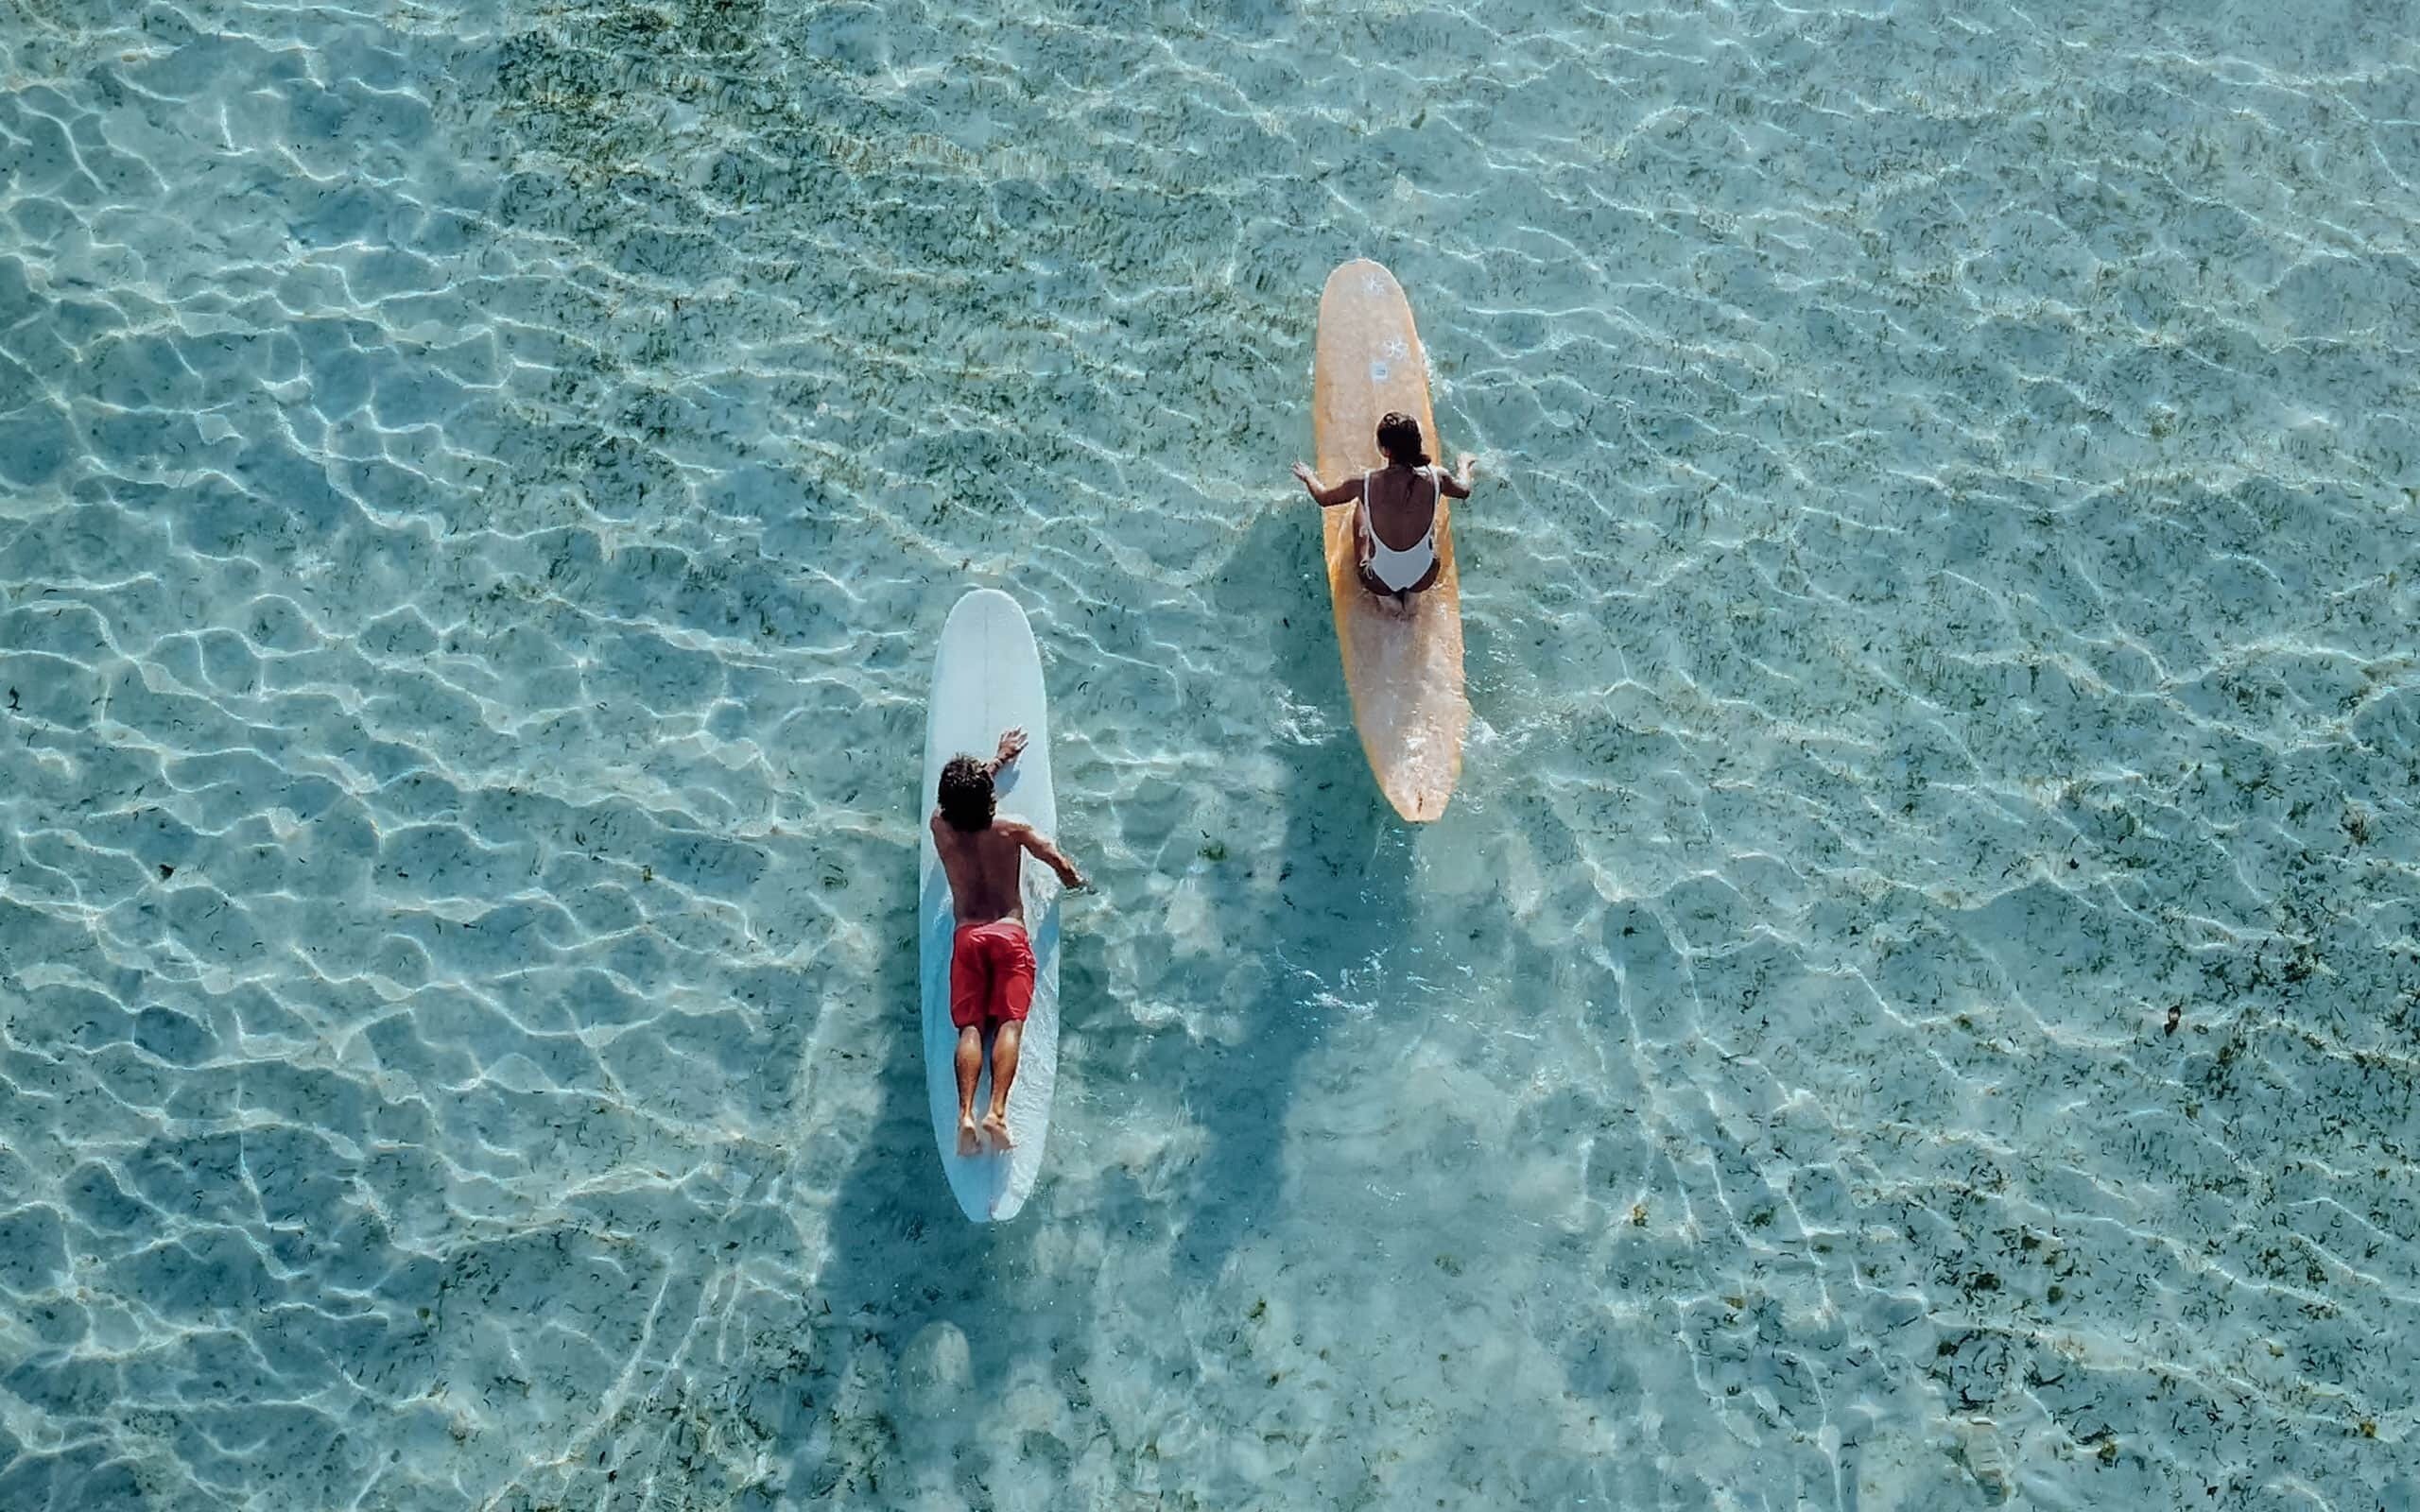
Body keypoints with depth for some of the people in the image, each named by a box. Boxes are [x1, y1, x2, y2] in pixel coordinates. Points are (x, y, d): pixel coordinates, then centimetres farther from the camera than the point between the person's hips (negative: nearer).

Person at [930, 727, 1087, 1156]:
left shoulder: (942, 828, 8)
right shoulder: (1013, 832, 2)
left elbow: (960, 793, 31)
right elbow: (1064, 867, 12)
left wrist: (999, 759, 45)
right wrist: (1075, 879, 37)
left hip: (967, 938, 2)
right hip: (1009, 934, -2)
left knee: (970, 1028, -6)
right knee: (1009, 1024, -12)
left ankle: (965, 1114, -25)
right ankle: (997, 1112, -29)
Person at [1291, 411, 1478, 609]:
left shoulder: (1365, 484, -25)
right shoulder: (1435, 478, -21)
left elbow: (1323, 498, -3)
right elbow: (1464, 491, 4)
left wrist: (1307, 476, 20)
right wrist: (1464, 466, 28)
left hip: (1380, 583, -1)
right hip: (1425, 578, 1)